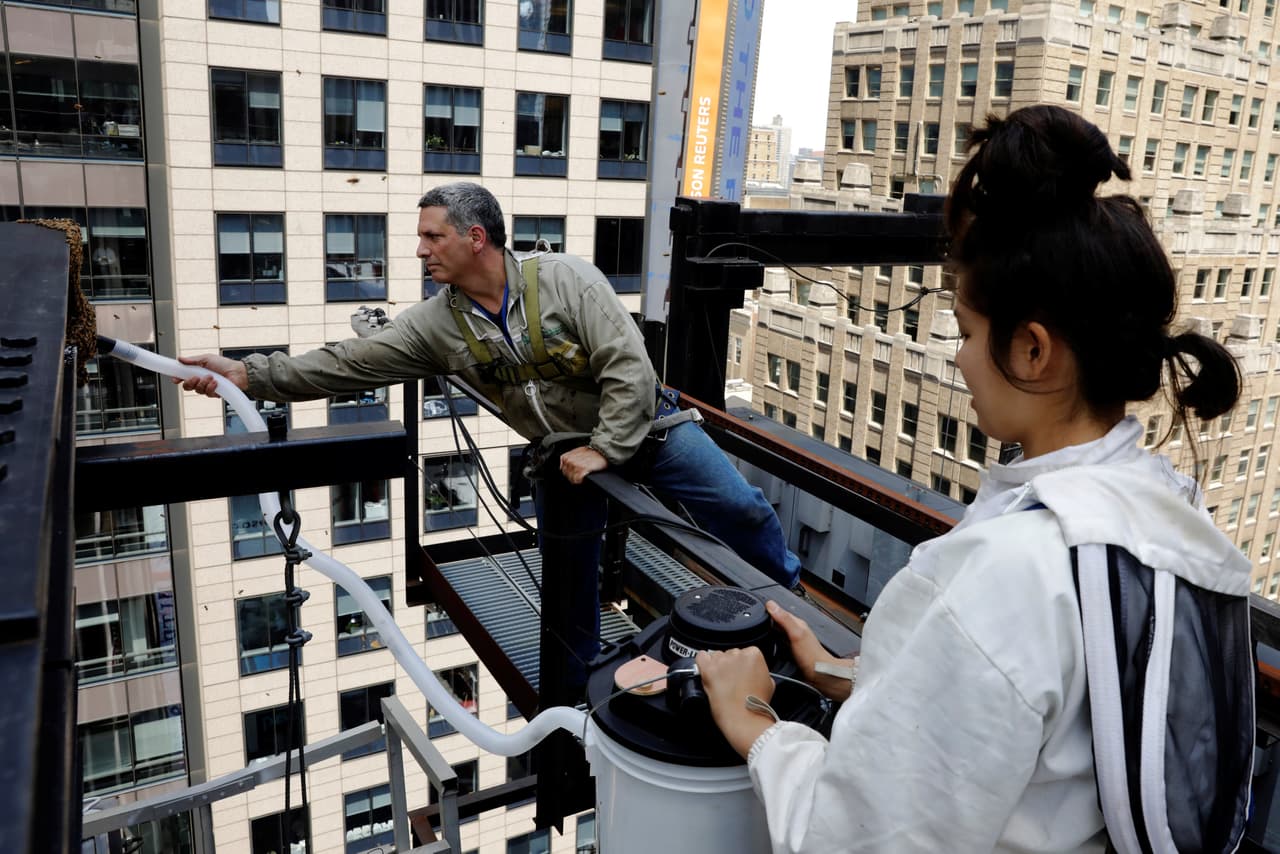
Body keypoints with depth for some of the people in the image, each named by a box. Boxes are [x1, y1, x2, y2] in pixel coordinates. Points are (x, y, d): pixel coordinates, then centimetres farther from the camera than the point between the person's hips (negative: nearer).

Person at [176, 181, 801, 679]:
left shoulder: (564, 279, -22)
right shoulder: (437, 324, -10)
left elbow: (629, 367, -24)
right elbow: (347, 365, -12)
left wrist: (604, 450, -25)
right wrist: (248, 375, -19)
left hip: (644, 427, -3)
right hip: (566, 455, 4)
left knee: (740, 510, -4)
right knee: (567, 576, 11)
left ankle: (797, 607, 23)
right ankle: (577, 691, 31)